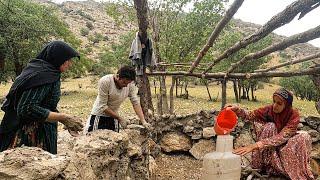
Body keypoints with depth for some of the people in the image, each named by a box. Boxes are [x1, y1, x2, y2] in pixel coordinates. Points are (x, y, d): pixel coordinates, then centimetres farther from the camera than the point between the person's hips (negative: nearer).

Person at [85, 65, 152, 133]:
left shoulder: (130, 84, -14)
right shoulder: (105, 82, -25)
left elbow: (136, 103, -10)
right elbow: (103, 106, -22)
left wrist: (143, 121, -19)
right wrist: (119, 118, -20)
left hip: (114, 117, 4)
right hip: (99, 115, -4)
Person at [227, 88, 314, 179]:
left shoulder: (294, 115, -24)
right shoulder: (269, 109, -18)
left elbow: (282, 137, -36)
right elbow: (250, 115, -11)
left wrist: (255, 145, -47)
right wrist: (238, 110, -36)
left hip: (286, 145, -1)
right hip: (269, 151, 1)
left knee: (303, 136, -27)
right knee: (270, 126, -26)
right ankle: (266, 164, -20)